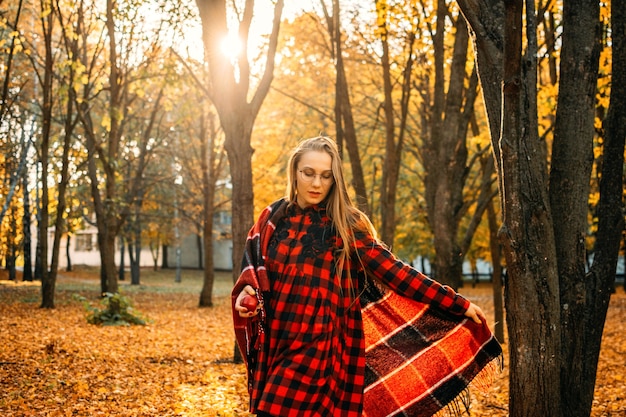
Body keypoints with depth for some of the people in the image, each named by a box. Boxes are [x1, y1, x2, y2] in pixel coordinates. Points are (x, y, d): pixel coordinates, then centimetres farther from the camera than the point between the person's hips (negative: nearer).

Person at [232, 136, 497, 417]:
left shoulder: (346, 225, -1)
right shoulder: (273, 219, 7)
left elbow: (394, 272, -3)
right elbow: (250, 272, 12)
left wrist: (457, 304, -6)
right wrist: (247, 294, -12)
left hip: (320, 348, -3)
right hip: (275, 345, 4)